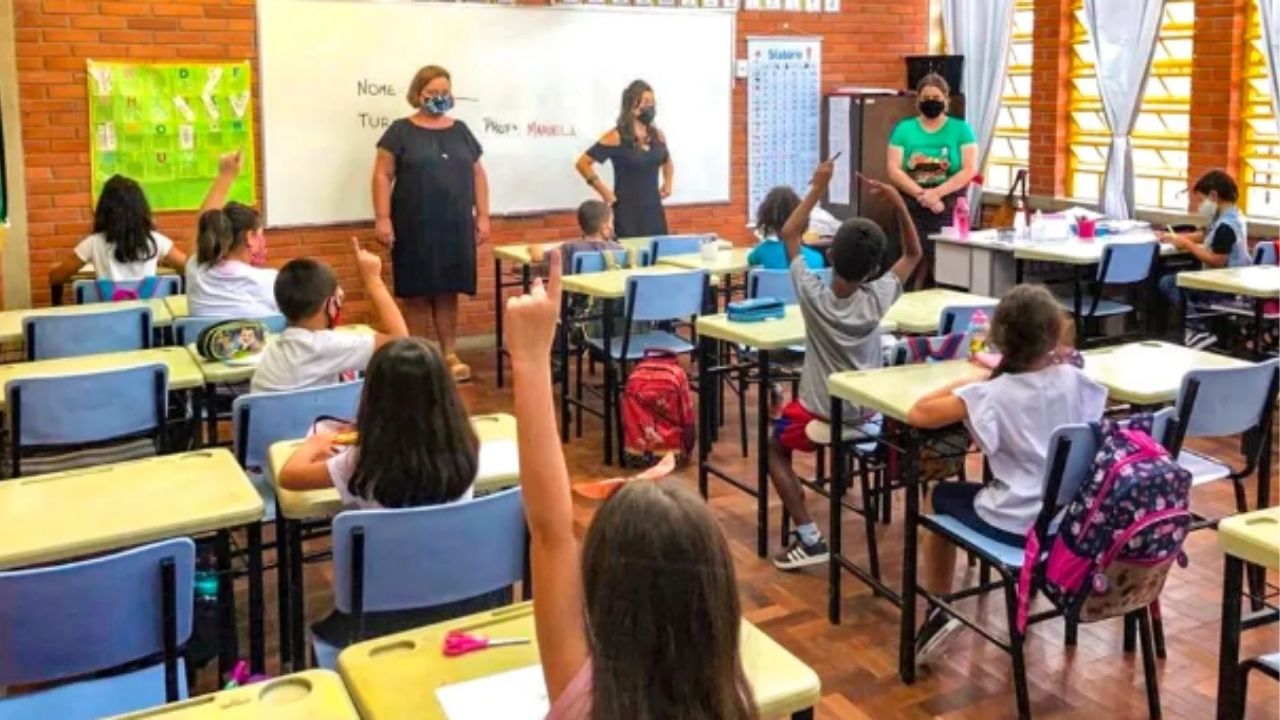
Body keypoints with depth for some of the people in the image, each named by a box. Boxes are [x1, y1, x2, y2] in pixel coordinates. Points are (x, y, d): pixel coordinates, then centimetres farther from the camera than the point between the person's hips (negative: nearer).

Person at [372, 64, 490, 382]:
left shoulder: (460, 131, 13)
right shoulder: (401, 131, 1)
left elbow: (477, 174, 14)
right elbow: (382, 175, -3)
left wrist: (482, 215, 8)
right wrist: (383, 218, -11)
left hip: (455, 227, 3)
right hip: (415, 227, -3)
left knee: (448, 291, 8)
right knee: (417, 293, 2)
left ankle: (450, 354, 15)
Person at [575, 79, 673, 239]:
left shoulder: (657, 135, 8)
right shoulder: (616, 137, -9)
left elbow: (667, 162, 29)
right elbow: (583, 163, -10)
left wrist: (668, 182, 12)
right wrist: (603, 191, -12)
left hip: (654, 209, 6)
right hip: (627, 211, -6)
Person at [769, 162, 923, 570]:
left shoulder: (813, 295, -23)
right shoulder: (878, 299, -19)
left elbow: (789, 234, -9)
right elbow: (914, 254, -1)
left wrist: (817, 189, -8)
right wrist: (898, 204, -11)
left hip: (818, 413, -4)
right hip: (866, 412, 4)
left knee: (776, 448, 20)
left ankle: (808, 537, 3)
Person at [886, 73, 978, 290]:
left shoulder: (961, 129, 6)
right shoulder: (904, 129, 8)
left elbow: (969, 170, -3)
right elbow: (894, 170, 0)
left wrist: (936, 193, -15)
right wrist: (921, 194, -15)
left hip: (949, 209, -1)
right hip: (912, 210, 1)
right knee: (914, 269, -4)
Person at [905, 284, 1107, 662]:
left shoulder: (992, 395, -18)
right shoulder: (1073, 379, -6)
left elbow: (917, 414, -18)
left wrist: (971, 381, -6)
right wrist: (1055, 360, 7)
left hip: (1016, 525, -5)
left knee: (941, 496, 23)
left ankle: (940, 611, 21)